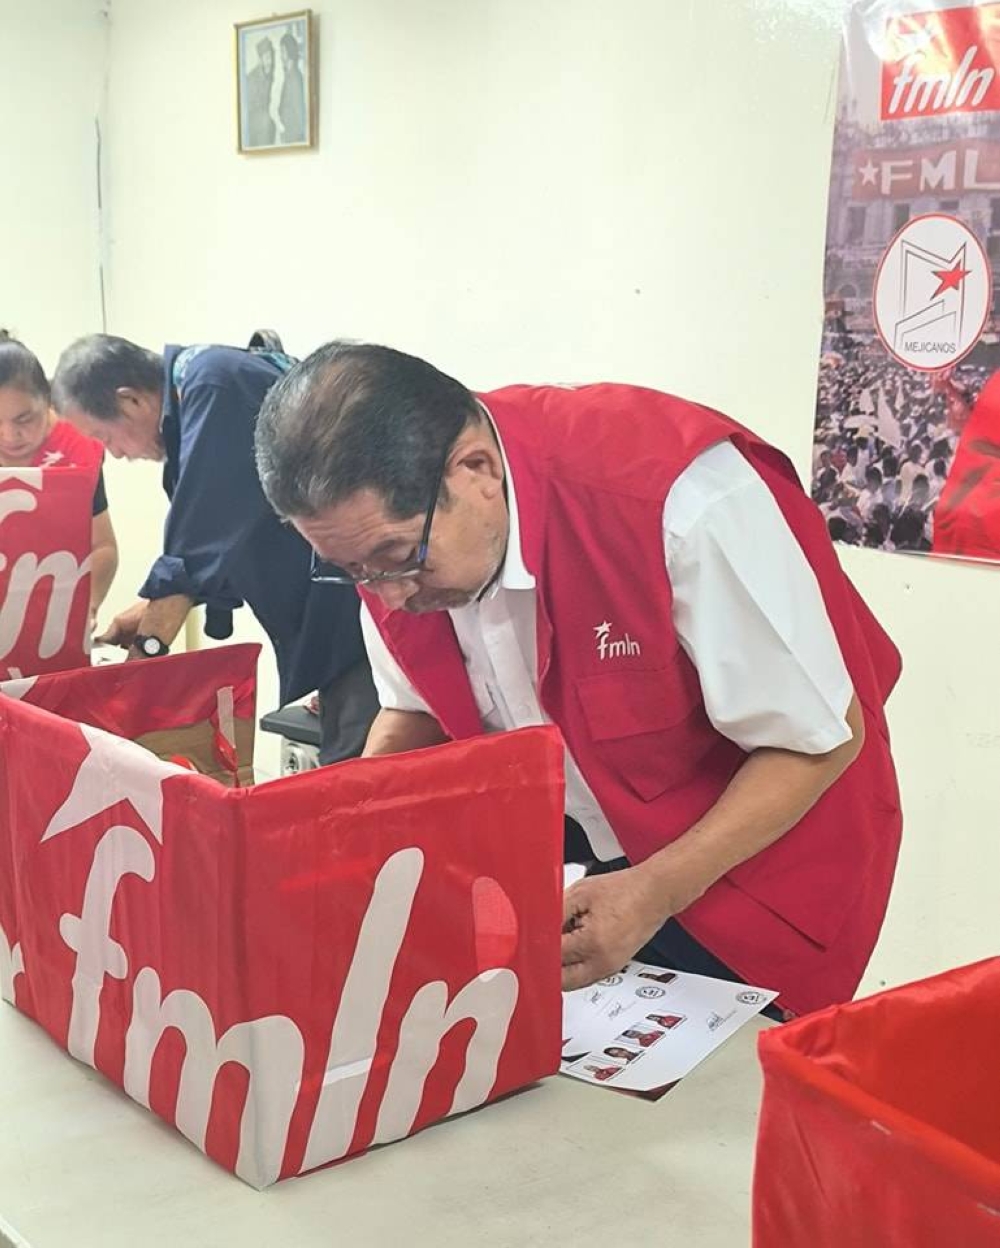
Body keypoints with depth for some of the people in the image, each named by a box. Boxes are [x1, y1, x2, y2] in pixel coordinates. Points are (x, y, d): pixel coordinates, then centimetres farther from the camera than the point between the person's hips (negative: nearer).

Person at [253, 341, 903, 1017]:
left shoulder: (682, 501, -34)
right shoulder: (387, 523, -14)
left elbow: (820, 740, -23)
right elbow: (419, 710, 4)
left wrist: (656, 893, -33)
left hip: (748, 862, -4)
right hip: (575, 866, 5)